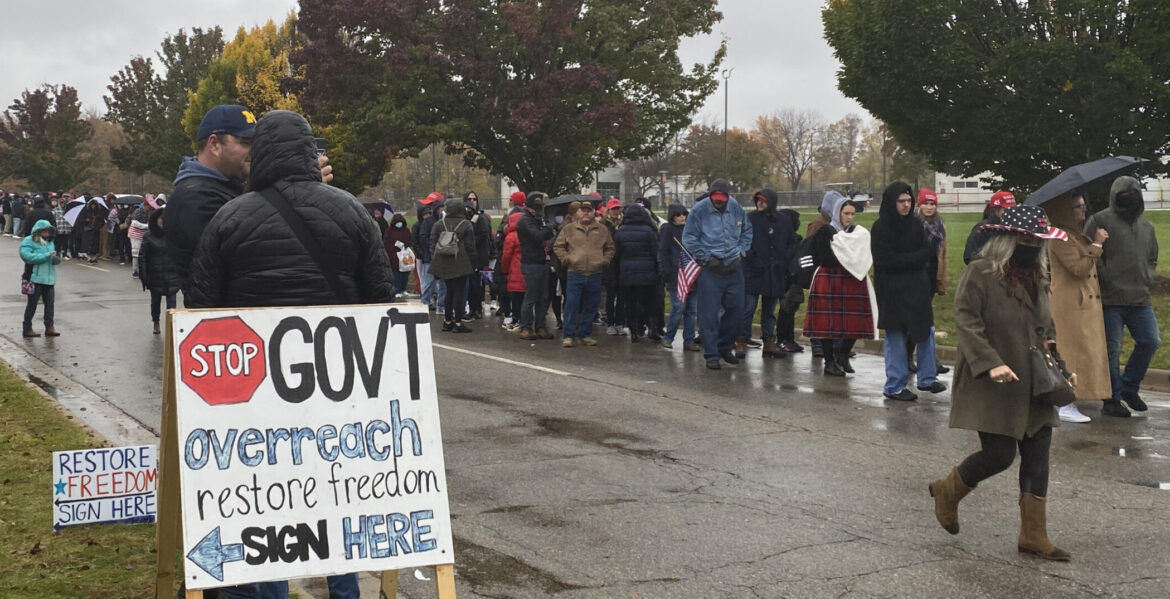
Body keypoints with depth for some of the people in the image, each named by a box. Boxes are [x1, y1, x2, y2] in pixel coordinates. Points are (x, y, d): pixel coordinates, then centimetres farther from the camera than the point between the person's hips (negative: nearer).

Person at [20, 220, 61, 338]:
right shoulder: (28, 241, -7)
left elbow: (56, 258, 18)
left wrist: (56, 259, -8)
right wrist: (46, 256, -22)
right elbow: (27, 256, -21)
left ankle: (49, 327, 13)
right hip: (35, 278, -6)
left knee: (49, 303, 6)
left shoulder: (50, 242, 15)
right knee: (32, 304, 2)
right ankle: (27, 329, 11)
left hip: (49, 278, 6)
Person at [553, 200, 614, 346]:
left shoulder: (602, 230, 11)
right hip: (574, 274, -2)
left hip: (595, 275, 2)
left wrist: (604, 260, 5)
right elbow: (558, 246, 9)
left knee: (590, 308, 7)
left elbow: (610, 248, 19)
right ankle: (568, 335, 0)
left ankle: (585, 334, 17)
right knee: (571, 306, -5)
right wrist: (567, 259, -3)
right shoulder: (568, 229, 7)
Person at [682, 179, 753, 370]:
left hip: (733, 267, 5)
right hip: (710, 269, -5)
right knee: (709, 314, -3)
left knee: (736, 309, 9)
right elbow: (688, 238, -8)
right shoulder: (699, 210, -9)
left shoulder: (735, 207, 4)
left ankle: (724, 347, 28)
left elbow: (747, 230, 18)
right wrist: (706, 258, -11)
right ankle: (711, 355, 6)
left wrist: (741, 251, 7)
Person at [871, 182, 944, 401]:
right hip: (892, 290, -6)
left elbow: (928, 250, 8)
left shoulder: (914, 224, 9)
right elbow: (886, 260, -16)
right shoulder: (881, 227, -10)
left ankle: (927, 379, 22)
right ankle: (894, 386, 10)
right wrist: (916, 258, -11)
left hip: (917, 288, 6)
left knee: (926, 332, 9)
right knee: (895, 337, 0)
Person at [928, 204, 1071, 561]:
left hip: (1031, 389, 8)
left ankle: (1034, 537, 16)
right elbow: (966, 321, -18)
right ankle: (947, 491, 22)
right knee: (999, 454, -8)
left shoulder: (1036, 277, 13)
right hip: (991, 387, -8)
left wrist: (1060, 366, 10)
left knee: (1037, 457, 6)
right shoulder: (980, 273, -11)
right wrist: (991, 362, -27)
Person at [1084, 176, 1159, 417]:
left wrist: (1147, 279, 12)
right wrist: (1106, 278, -13)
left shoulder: (1146, 226, 18)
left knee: (1150, 341, 2)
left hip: (1140, 299, 6)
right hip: (1111, 299, -6)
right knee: (1111, 350, -2)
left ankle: (1128, 388, 21)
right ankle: (1112, 400, 8)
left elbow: (1153, 258, 27)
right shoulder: (1100, 221, -3)